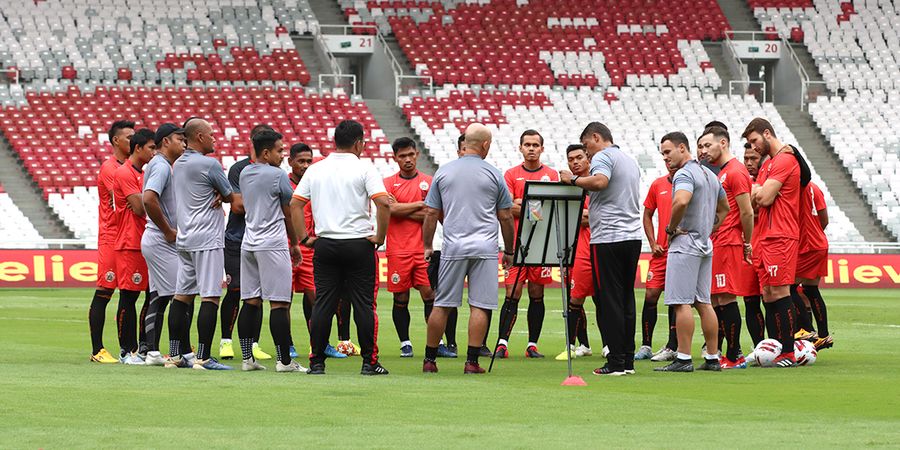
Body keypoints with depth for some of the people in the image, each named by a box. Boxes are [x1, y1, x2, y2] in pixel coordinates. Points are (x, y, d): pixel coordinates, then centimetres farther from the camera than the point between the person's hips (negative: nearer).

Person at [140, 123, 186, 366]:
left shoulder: (161, 165, 18)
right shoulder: (161, 166, -14)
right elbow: (148, 199, -29)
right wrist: (169, 231, -20)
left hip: (157, 242, 10)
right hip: (162, 243, -10)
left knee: (158, 298, 10)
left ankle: (152, 352, 10)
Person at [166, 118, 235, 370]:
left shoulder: (178, 165, 14)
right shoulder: (208, 164, -12)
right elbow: (231, 197, -2)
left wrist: (218, 196, -2)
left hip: (184, 239, 9)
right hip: (207, 239, -9)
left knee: (182, 295, 10)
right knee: (210, 297, -9)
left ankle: (175, 354, 11)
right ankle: (203, 357, -13)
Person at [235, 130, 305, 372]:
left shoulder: (244, 174, 9)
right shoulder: (277, 175, -9)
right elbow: (288, 214, -1)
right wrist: (295, 244, 11)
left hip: (248, 243, 7)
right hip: (273, 244, -7)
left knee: (250, 302, 8)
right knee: (279, 303, -6)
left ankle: (247, 358, 7)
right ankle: (284, 360, -7)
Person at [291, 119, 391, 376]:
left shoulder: (316, 169, 7)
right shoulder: (363, 168, -6)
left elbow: (295, 204, 6)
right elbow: (383, 203, -16)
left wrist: (304, 238, 8)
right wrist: (380, 237, -6)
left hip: (325, 245, 3)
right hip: (359, 244, -3)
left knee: (323, 304, 5)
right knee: (364, 304, 2)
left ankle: (316, 362, 5)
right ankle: (369, 362, 3)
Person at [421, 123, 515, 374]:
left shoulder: (444, 172, 6)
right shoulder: (493, 174, 1)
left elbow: (431, 214, 7)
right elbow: (506, 217, 5)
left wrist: (427, 246, 16)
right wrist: (509, 250, 15)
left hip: (453, 247, 2)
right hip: (485, 248, -2)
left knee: (442, 305, 8)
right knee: (479, 306, 0)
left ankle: (429, 360, 11)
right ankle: (472, 361, -4)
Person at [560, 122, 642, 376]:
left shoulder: (602, 156, -6)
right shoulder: (630, 160, 21)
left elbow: (600, 181, -28)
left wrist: (573, 180, -13)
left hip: (608, 238, -8)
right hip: (633, 236, 8)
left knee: (608, 300, -5)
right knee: (626, 299, 11)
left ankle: (615, 362, -7)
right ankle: (628, 360, 10)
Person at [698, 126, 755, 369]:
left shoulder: (735, 172, -12)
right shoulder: (721, 173, 19)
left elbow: (746, 212, -15)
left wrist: (747, 244, -10)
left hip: (728, 244, -10)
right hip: (716, 244, 10)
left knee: (726, 299, -9)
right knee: (716, 300, 9)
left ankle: (735, 356, -7)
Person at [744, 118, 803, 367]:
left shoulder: (784, 160, -10)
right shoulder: (768, 164, 22)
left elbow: (764, 198, -15)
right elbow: (756, 201, 20)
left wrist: (757, 193, 5)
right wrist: (758, 193, 0)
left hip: (779, 237, -10)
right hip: (766, 237, 10)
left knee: (778, 292, -11)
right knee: (768, 295, 7)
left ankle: (788, 353, -11)